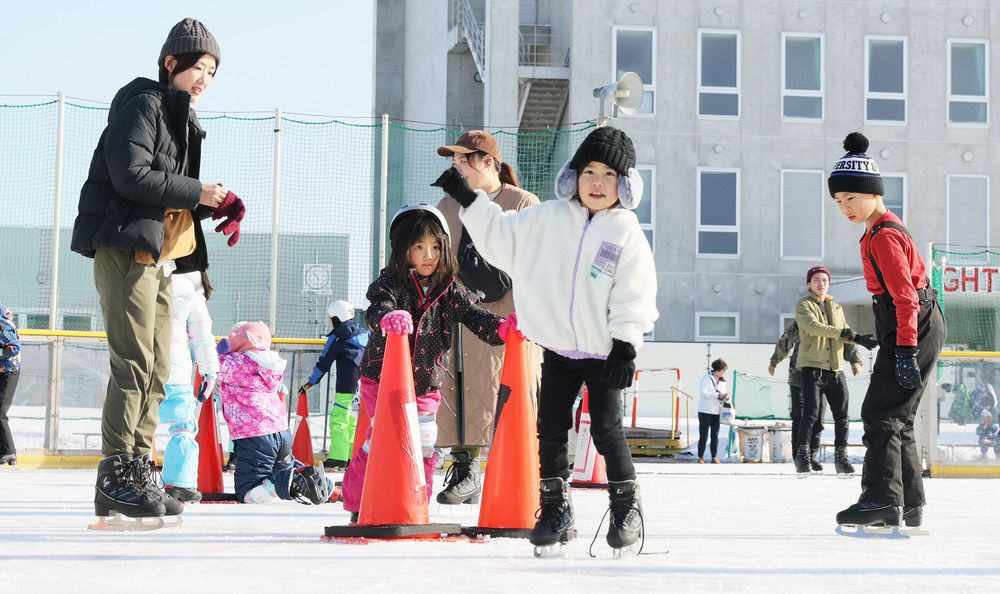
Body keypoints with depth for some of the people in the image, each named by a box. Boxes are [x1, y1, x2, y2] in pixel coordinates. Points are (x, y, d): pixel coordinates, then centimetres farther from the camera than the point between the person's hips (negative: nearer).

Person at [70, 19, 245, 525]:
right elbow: (131, 175, -19)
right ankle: (117, 474, -11)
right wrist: (195, 194, -14)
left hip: (160, 255, 10)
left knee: (157, 369, 7)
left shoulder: (183, 119, 22)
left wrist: (213, 205, 6)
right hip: (126, 247, -10)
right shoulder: (143, 104, -6)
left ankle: (138, 471, 11)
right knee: (133, 363, -13)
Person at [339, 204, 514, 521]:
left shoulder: (450, 289, 1)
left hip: (425, 384, 4)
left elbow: (474, 315, -5)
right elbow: (377, 307, -30)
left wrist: (502, 327, -26)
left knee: (424, 443, 3)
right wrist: (388, 317, -54)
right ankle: (359, 508, 10)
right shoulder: (390, 282, -11)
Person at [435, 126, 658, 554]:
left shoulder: (626, 233, -5)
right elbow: (501, 236, 11)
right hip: (557, 347, 4)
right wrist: (467, 199, 7)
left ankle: (627, 506, 8)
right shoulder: (548, 219, 4)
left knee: (606, 429, -6)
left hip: (604, 351, -4)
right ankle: (556, 509, 18)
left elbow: (634, 297, -7)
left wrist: (625, 347, -13)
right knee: (550, 430, 6)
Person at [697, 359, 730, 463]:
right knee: (703, 436, -2)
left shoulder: (722, 381, 13)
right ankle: (700, 458, 5)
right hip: (705, 411, -6)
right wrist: (717, 395, -24)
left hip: (717, 411, 6)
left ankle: (714, 457, 13)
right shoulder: (706, 378, -7)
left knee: (715, 436, 7)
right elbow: (703, 392, -18)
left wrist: (725, 397, -6)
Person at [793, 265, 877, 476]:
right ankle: (803, 455, -1)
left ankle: (841, 456, 11)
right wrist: (841, 332, -19)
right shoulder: (804, 305, 1)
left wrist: (858, 338, -8)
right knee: (811, 413, -10)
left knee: (842, 416, 3)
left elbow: (845, 333, 13)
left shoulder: (836, 307, 20)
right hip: (812, 367, -5)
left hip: (835, 369, 5)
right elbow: (813, 326, -15)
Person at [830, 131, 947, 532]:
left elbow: (905, 297, -22)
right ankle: (910, 506, 17)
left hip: (915, 329, -11)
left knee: (881, 412, -14)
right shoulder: (879, 232, 17)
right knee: (897, 417, 14)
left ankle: (882, 499, -20)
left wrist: (905, 351, -27)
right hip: (918, 329, 11)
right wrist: (892, 344, 26)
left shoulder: (884, 236, -15)